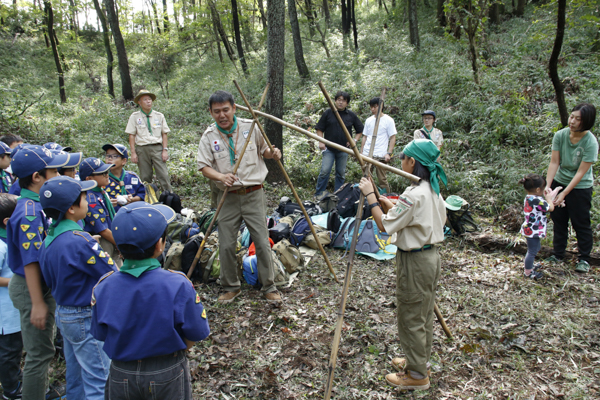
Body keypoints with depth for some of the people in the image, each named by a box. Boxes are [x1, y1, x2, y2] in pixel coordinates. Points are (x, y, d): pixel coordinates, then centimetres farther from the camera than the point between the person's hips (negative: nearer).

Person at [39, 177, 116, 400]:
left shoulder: (49, 238, 1)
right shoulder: (79, 241, -25)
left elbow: (51, 280, 11)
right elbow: (113, 276, -17)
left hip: (63, 313, 9)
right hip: (87, 319, -9)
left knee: (75, 378, 22)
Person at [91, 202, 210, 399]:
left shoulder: (103, 288, -16)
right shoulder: (178, 286, -24)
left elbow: (100, 335, -2)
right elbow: (196, 334, -13)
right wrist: (172, 352, 3)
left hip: (122, 376, 2)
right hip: (168, 376, -2)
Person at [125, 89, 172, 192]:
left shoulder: (159, 116, 10)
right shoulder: (134, 117, 7)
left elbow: (164, 134, 9)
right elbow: (131, 135, 4)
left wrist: (165, 150, 0)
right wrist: (133, 153, -3)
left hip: (157, 148, 0)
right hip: (142, 148, 0)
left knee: (163, 175, -8)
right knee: (145, 177, 4)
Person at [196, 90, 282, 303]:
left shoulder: (250, 127, -1)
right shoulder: (209, 136, -1)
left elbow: (263, 150, 13)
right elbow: (204, 166, -5)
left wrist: (273, 153, -9)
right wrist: (220, 176, -25)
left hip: (254, 195, -1)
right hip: (228, 197, 1)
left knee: (262, 243, 0)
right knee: (226, 245, 4)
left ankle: (269, 288, 16)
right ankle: (231, 288, 25)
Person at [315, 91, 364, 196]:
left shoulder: (351, 115, 7)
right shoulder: (328, 113, 2)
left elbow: (360, 130, 16)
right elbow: (319, 129, 6)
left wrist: (354, 140, 2)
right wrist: (321, 142, -5)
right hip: (329, 148, -2)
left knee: (341, 174, 8)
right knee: (325, 171, -10)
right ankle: (318, 194, 1)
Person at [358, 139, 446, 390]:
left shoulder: (414, 194, -25)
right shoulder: (433, 190, 5)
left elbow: (385, 225, -22)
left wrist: (370, 196, -15)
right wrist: (391, 207, 6)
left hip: (415, 262, -10)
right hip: (431, 256, 10)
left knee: (411, 319, 5)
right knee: (424, 315, 21)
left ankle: (417, 375, 20)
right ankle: (419, 361, 38)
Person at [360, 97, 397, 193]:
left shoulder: (388, 120, -1)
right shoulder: (368, 120, 14)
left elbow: (393, 138, -2)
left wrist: (389, 153, -12)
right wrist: (361, 152, 14)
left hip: (380, 155, -5)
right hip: (366, 154, 5)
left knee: (382, 180, -4)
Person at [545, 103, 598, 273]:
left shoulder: (590, 142, -22)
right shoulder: (560, 135, -13)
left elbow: (581, 172, -21)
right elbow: (554, 162, -12)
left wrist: (564, 193, -24)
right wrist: (547, 186, -21)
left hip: (580, 187, -4)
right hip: (559, 181, 4)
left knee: (581, 223, 5)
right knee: (558, 220, 13)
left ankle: (584, 259, 21)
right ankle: (558, 254, 28)